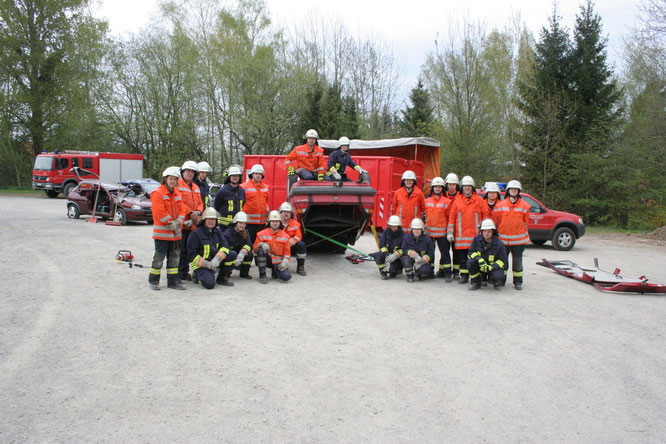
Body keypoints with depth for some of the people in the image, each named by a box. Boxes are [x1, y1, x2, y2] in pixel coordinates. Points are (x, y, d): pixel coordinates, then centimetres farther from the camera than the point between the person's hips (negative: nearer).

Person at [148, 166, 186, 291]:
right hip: (162, 231, -7)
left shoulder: (177, 193, 13)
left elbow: (181, 210, 11)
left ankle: (173, 281, 17)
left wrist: (178, 222, -6)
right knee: (159, 257, -2)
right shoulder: (157, 193, -10)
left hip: (175, 232, 7)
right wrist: (171, 223, -14)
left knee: (175, 256, 10)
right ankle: (153, 281, 11)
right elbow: (159, 212, -17)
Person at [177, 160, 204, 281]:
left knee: (188, 249, 13)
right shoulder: (177, 185, -5)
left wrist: (198, 212, -4)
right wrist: (189, 213, -17)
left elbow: (200, 203, 17)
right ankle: (176, 273, 2)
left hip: (192, 224, 7)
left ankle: (184, 272, 22)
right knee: (179, 248, -6)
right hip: (181, 222, -7)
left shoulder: (196, 187, 19)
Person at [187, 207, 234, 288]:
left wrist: (217, 260, -19)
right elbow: (192, 254, -13)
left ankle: (222, 278, 2)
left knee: (233, 254, -13)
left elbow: (224, 246, -1)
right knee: (210, 284, -29)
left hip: (215, 261, 6)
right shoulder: (196, 233, -11)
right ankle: (197, 274, 5)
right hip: (201, 264, -6)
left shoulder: (217, 231, 8)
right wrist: (207, 264, -22)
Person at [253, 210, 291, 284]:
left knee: (287, 277, -22)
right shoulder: (262, 234, 0)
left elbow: (287, 252, 6)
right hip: (266, 259, -1)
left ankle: (275, 272, 18)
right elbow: (255, 249, -2)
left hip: (278, 261, 1)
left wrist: (285, 261, -13)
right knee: (261, 249, -33)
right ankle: (262, 275, -21)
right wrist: (262, 245, -23)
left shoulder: (285, 236, 6)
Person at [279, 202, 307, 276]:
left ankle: (300, 267, -12)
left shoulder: (295, 223, 0)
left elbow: (298, 236, -10)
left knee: (301, 244, -26)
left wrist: (289, 243, -29)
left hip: (291, 248, 1)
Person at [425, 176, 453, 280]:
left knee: (445, 253, -2)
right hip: (429, 232, 4)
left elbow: (450, 217, -1)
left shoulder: (447, 201, -4)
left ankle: (447, 273, 4)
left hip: (442, 232, -4)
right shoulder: (427, 201, 8)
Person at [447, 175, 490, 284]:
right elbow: (452, 217, 8)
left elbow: (486, 215, 6)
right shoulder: (457, 201, 9)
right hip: (461, 235, 2)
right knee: (462, 257, 5)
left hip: (475, 235, -2)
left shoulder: (479, 200, 4)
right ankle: (464, 276, 13)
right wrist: (450, 232, 3)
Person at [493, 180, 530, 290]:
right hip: (503, 238, 0)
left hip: (518, 239, 0)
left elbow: (525, 222, 10)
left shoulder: (524, 206, 1)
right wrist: (498, 232, 10)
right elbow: (495, 221, 8)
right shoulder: (500, 205, 0)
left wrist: (522, 233, 10)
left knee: (517, 260, 5)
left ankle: (518, 282, 13)